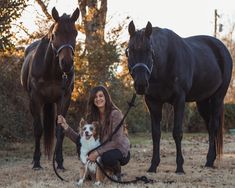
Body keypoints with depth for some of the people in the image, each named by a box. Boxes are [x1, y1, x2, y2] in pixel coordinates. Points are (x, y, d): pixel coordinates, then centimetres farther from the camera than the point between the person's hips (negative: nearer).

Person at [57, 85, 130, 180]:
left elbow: (116, 141, -24)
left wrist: (97, 152, -31)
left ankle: (117, 173, -3)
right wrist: (66, 127, -17)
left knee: (107, 157, -38)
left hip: (121, 151, -6)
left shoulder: (115, 114, -17)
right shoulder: (91, 116, 1)